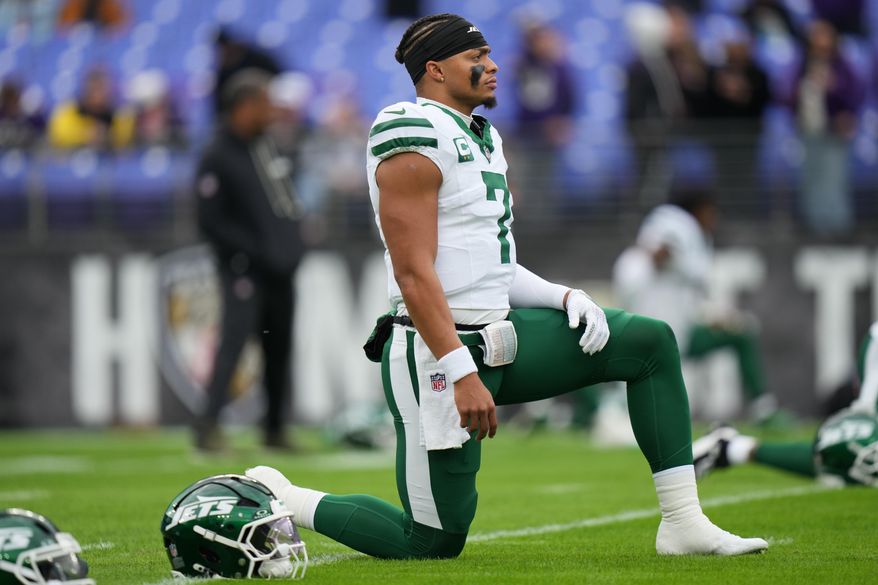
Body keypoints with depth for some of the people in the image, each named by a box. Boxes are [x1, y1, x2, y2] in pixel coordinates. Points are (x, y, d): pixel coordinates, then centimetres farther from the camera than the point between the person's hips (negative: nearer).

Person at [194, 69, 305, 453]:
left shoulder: (265, 145, 14)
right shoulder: (217, 158, -12)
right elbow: (211, 223, -15)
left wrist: (290, 249, 9)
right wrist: (257, 252, -19)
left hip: (279, 269, 8)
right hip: (244, 270, -8)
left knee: (279, 348, 10)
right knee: (235, 338, -18)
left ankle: (275, 431, 17)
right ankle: (208, 426, -21)